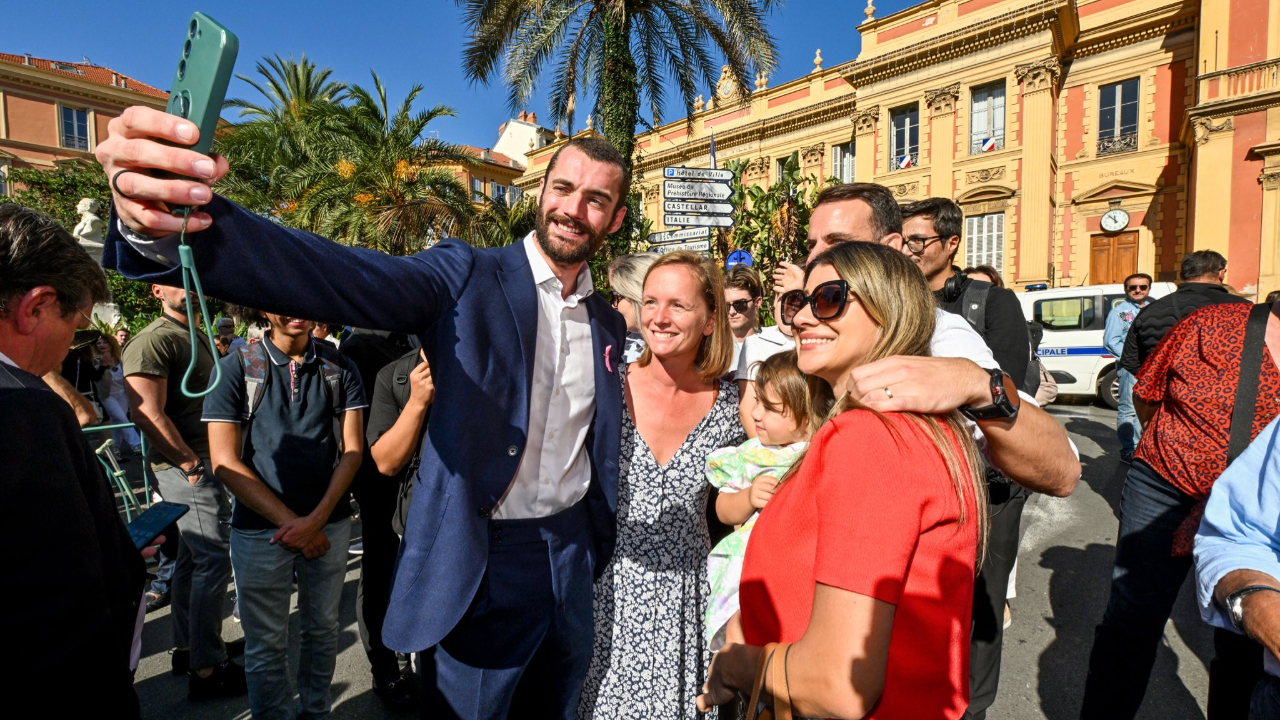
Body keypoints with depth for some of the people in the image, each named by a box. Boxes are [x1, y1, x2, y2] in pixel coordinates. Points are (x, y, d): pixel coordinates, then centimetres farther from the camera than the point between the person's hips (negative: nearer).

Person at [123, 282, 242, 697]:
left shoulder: (198, 337, 16)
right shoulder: (154, 340, -13)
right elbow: (148, 416, -20)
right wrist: (192, 464, -17)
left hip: (203, 464, 9)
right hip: (185, 468, -9)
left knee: (191, 558, 17)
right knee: (214, 559, -6)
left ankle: (186, 649, 30)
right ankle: (207, 669, 4)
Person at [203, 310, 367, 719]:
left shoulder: (340, 367, 1)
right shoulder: (235, 369, -3)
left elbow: (352, 448, -1)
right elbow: (225, 462, -7)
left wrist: (317, 518, -11)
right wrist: (289, 520, -12)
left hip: (329, 524, 2)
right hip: (260, 528, -1)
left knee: (322, 629, 15)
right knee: (266, 644, 10)